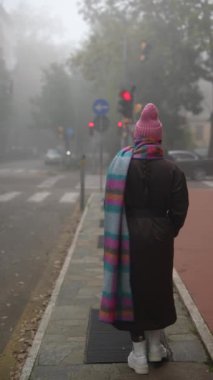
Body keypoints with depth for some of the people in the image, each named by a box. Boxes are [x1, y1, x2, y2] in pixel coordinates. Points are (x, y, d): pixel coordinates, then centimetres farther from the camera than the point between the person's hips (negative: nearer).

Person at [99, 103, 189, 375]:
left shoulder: (121, 165, -8)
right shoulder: (172, 170, -7)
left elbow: (112, 207, -5)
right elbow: (179, 211, -7)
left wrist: (118, 235, 10)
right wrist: (167, 233, 10)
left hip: (129, 239, -1)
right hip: (159, 239, 1)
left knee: (132, 289, 10)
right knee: (158, 288, 17)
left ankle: (139, 354, 16)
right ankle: (155, 347, 31)